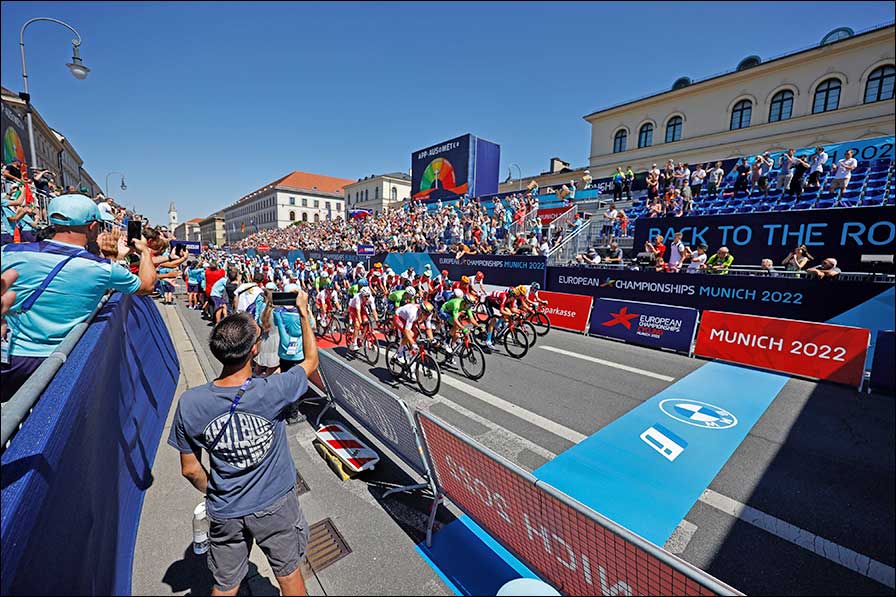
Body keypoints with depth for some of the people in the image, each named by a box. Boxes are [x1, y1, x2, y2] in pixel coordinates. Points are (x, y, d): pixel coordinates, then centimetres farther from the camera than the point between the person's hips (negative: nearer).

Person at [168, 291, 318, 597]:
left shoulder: (189, 403, -22)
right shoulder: (273, 391, -31)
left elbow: (190, 470, -8)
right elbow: (311, 361, -10)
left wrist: (212, 492, 13)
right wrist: (303, 311, -3)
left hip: (225, 513, 3)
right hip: (276, 506, -2)